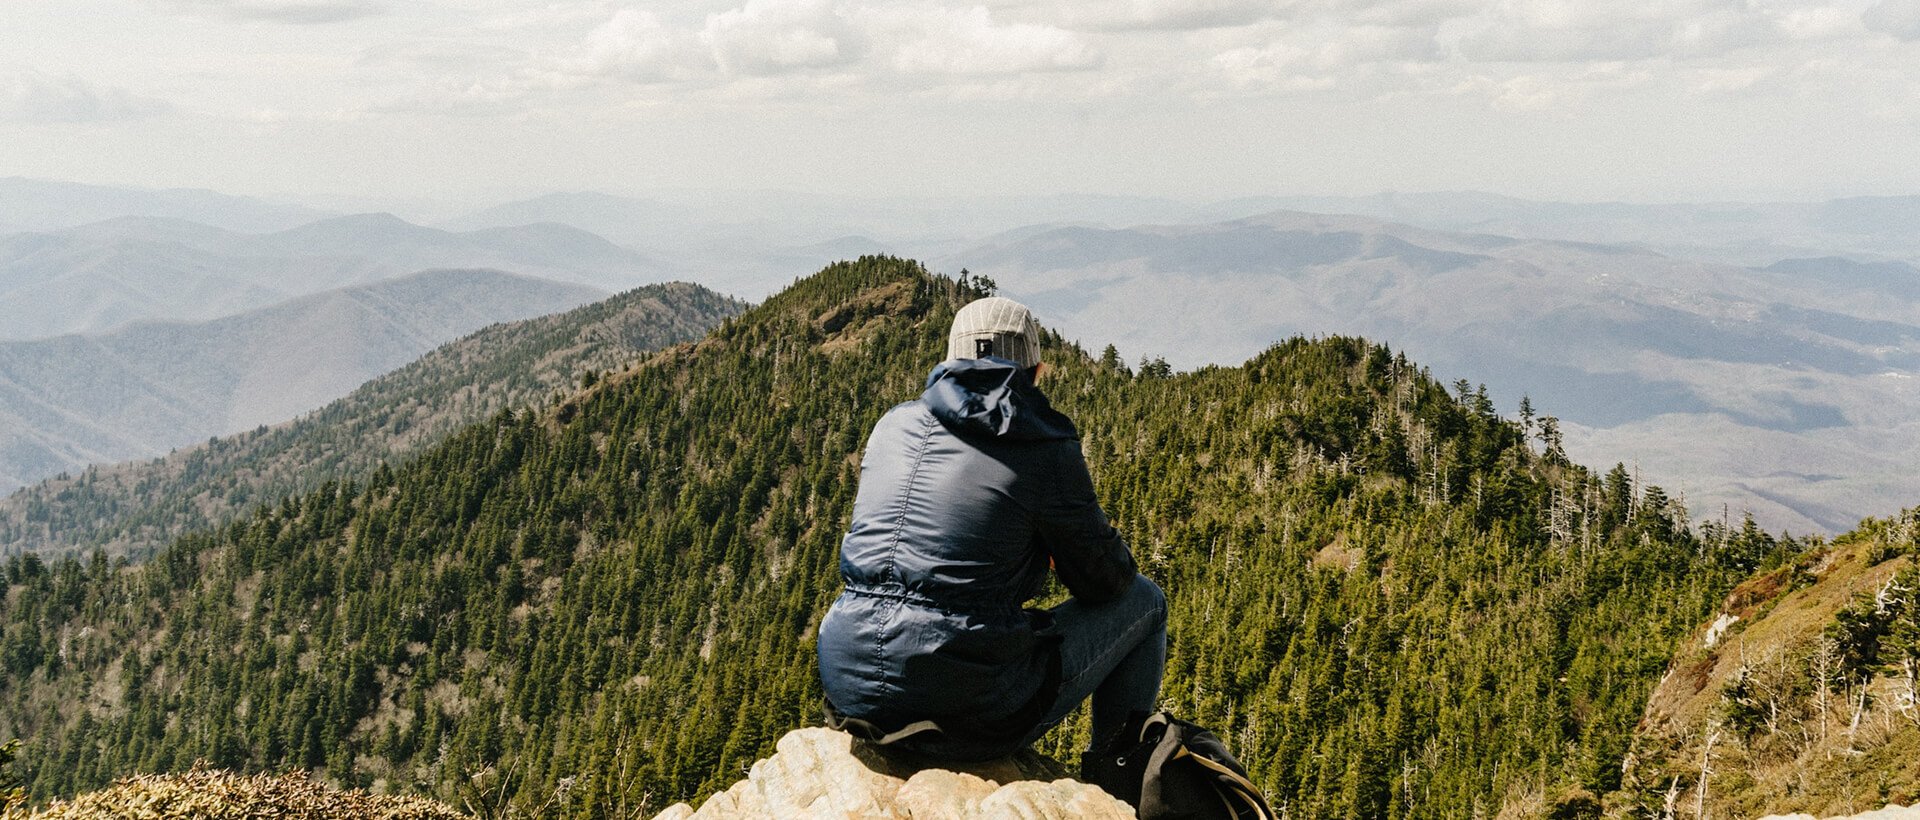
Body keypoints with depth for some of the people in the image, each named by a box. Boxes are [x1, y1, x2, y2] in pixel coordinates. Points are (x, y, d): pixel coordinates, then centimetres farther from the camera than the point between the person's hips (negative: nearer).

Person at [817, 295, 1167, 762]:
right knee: (1143, 601, 17)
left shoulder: (894, 424, 10)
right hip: (968, 715, -6)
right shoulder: (1046, 449, -6)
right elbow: (1107, 580, 5)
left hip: (850, 689, 6)